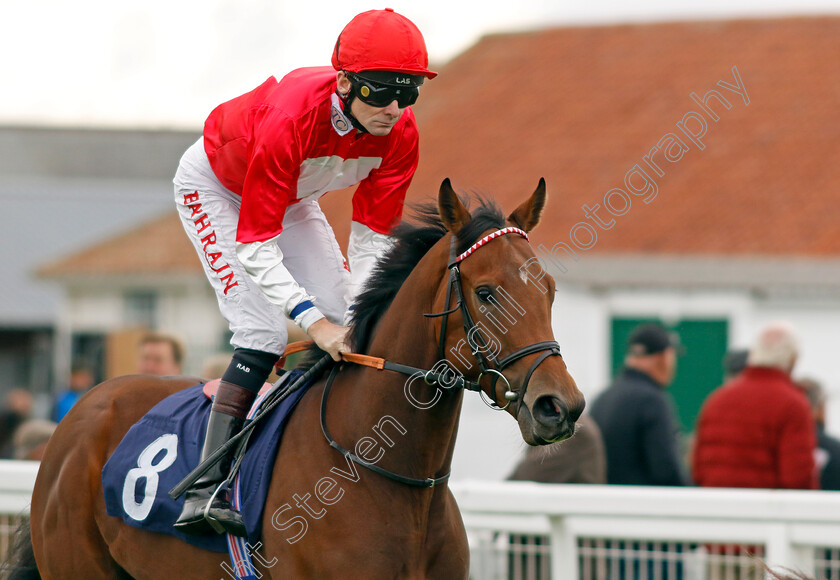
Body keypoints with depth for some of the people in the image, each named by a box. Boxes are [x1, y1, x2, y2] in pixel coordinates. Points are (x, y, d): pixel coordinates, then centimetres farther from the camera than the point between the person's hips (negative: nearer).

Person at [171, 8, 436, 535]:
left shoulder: (400, 134, -26)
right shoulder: (291, 119, -43)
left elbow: (373, 236, -17)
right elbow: (255, 244, -40)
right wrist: (313, 320, -48)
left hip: (294, 196, 7)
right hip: (215, 186, -7)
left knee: (345, 324, -5)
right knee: (266, 330, -22)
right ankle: (207, 488, -24)